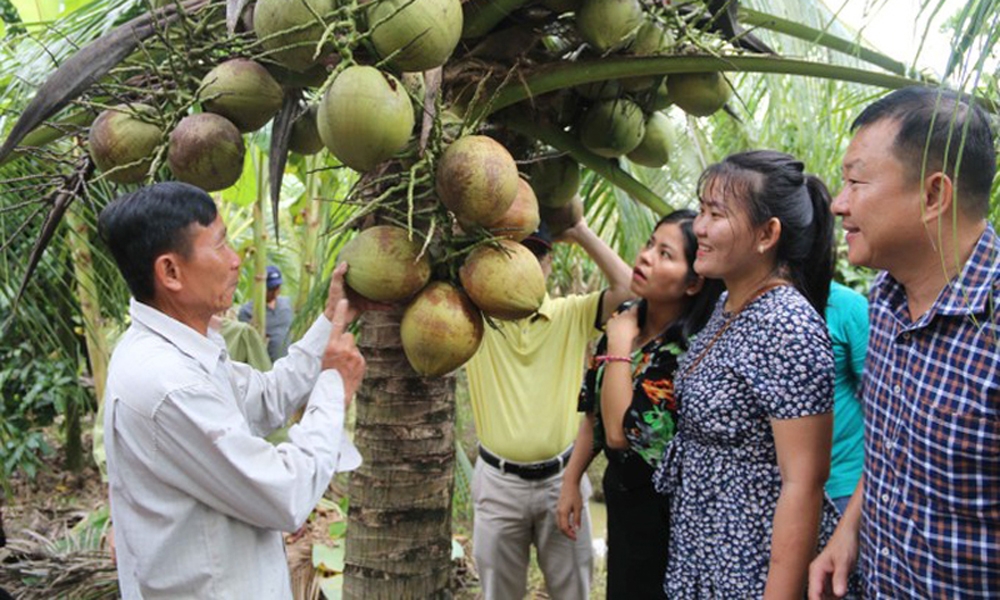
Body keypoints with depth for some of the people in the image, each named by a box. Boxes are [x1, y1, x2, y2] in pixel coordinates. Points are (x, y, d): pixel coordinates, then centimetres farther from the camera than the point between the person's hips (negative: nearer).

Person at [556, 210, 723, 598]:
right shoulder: (627, 317, -3)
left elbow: (620, 432, -29)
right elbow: (594, 410, 8)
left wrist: (619, 343, -24)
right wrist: (571, 481, 9)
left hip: (662, 511, -7)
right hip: (622, 493, 7)